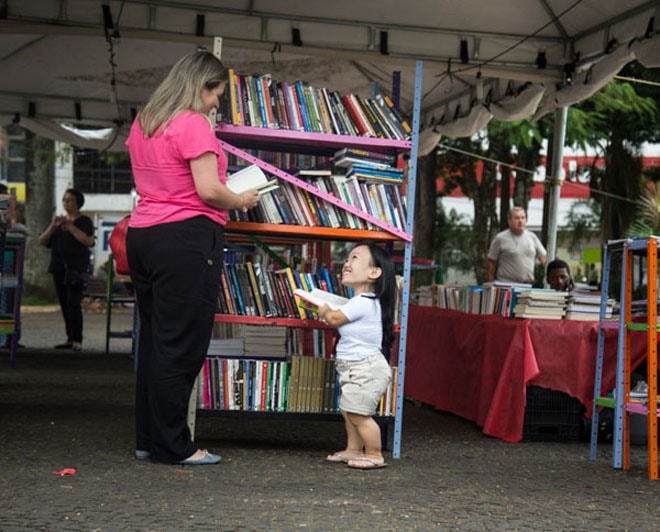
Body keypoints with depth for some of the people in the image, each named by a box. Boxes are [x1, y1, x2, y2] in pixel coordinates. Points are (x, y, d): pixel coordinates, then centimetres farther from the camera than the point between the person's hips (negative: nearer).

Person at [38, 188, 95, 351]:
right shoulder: (59, 220, 18)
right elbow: (42, 241, 10)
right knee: (64, 304, 6)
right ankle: (70, 339, 10)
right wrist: (53, 226, -6)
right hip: (59, 268, 6)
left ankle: (77, 340, -15)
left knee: (73, 304, -15)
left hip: (76, 269, -6)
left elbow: (88, 241, -16)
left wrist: (70, 226, -19)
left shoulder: (84, 221, 1)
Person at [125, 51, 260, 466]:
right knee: (182, 345, -4)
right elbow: (209, 190, -17)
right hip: (187, 237, -9)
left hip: (142, 234, 9)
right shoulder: (193, 124, -11)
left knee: (153, 339, 13)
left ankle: (149, 439, 18)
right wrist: (243, 201, 2)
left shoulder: (143, 122, 15)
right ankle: (173, 445, 1)